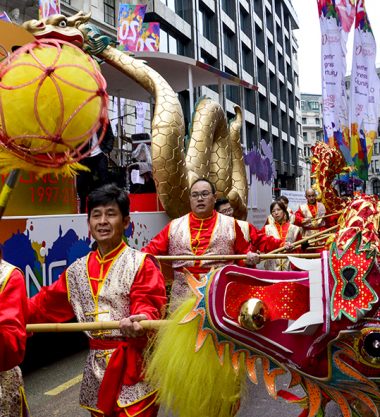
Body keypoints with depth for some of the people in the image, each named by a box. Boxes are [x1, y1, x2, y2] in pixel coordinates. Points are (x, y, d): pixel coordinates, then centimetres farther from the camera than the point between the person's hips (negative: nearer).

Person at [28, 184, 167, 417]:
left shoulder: (140, 264, -7)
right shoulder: (78, 270, 9)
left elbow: (149, 303, -17)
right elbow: (47, 304, 12)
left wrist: (142, 318, -39)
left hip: (133, 364, -5)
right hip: (96, 366, 5)